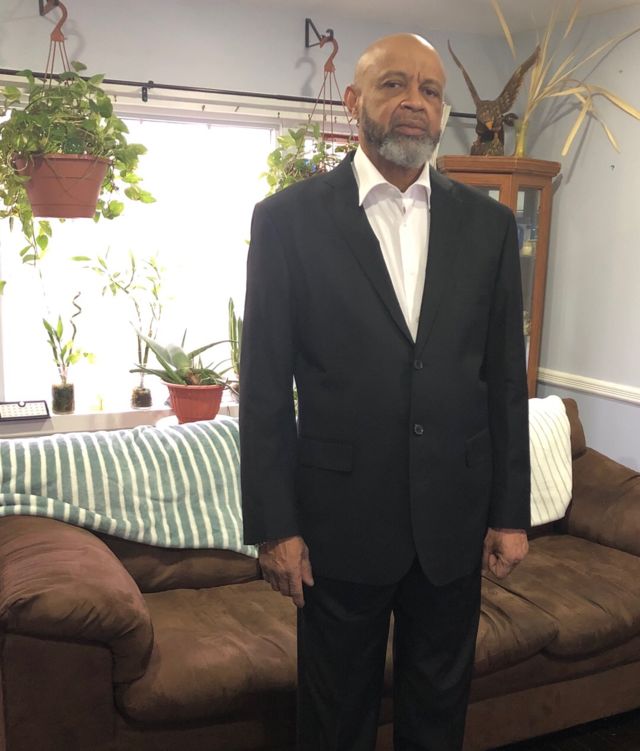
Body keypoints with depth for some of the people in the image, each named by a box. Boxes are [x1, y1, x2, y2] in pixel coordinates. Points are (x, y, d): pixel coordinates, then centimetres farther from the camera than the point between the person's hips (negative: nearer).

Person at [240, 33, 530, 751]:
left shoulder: (488, 223, 4)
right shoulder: (289, 218, -5)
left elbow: (506, 378, 5)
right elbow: (265, 386, -6)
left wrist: (510, 513, 4)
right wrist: (274, 525, -8)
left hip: (455, 519, 3)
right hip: (342, 518, -2)